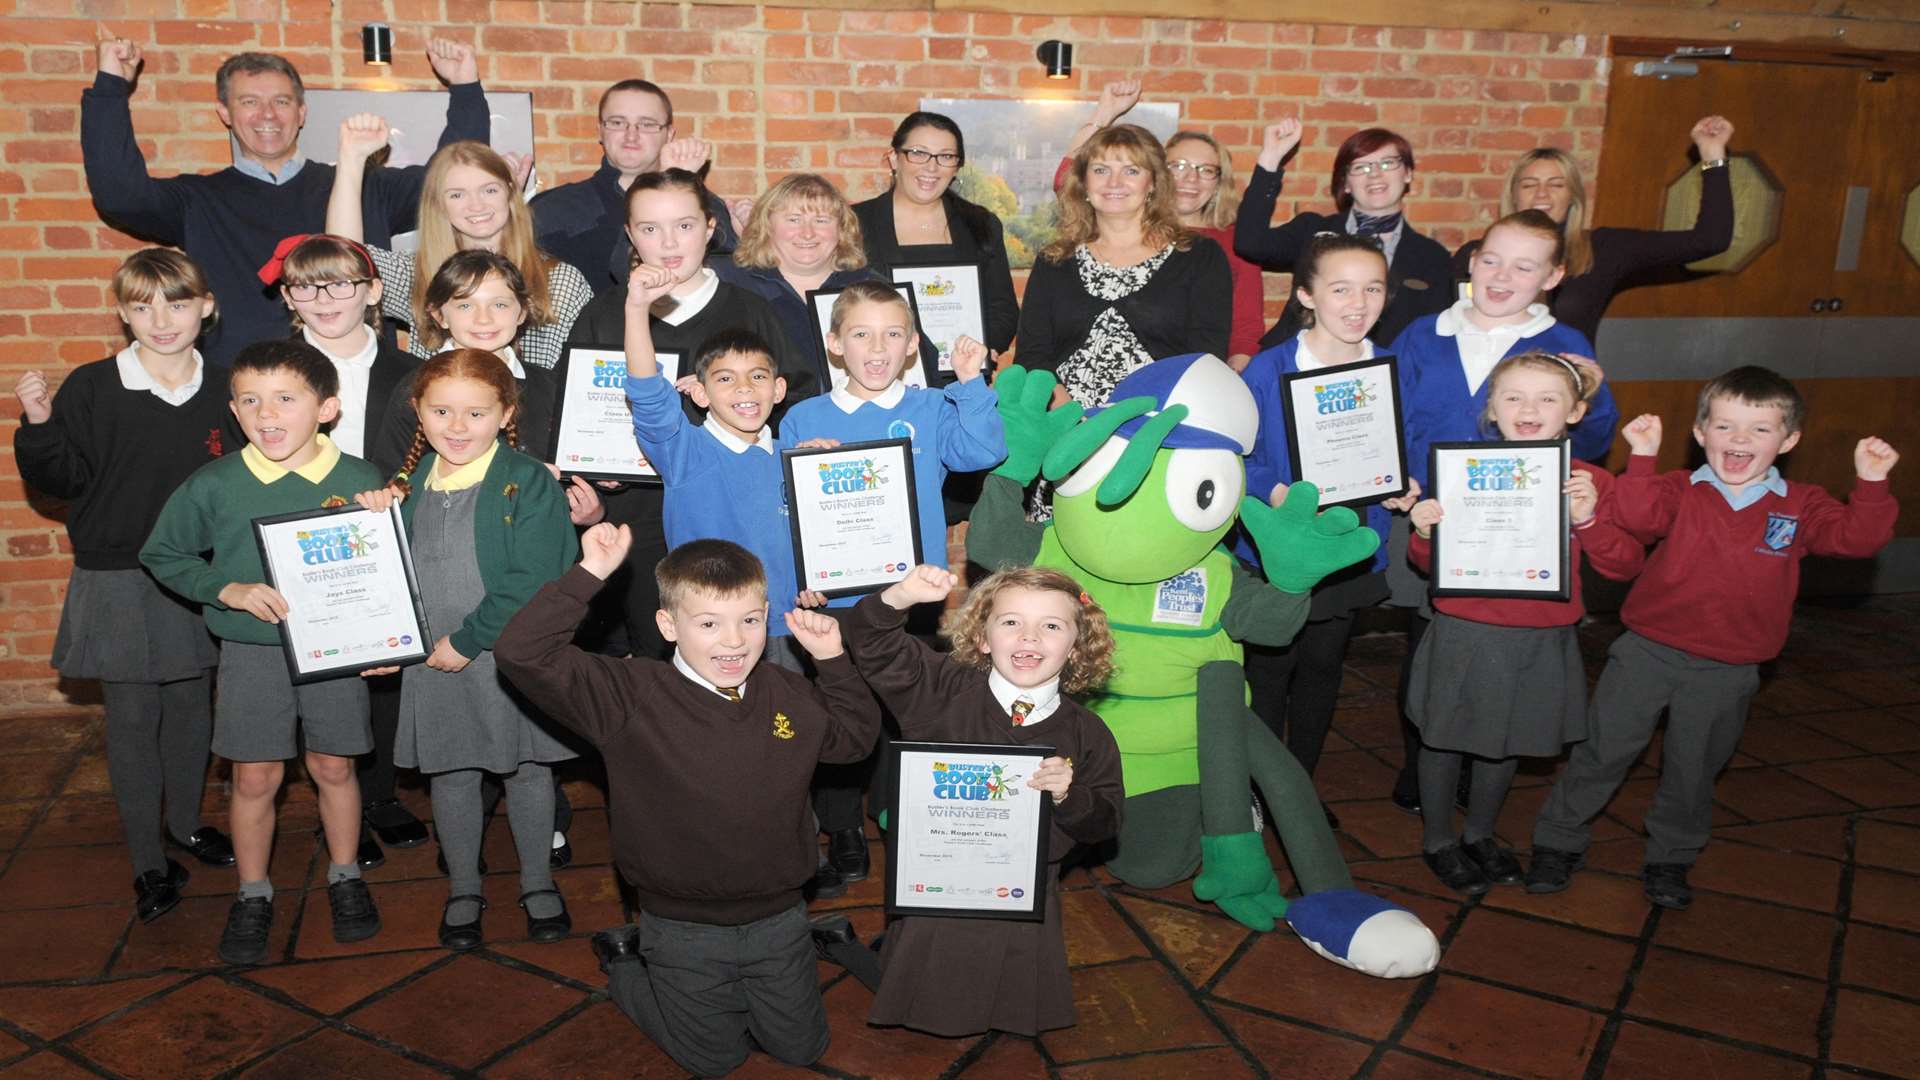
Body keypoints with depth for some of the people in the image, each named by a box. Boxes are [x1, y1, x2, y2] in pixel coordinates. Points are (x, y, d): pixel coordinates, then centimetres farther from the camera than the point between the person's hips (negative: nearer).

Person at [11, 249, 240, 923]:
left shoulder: (222, 393, 0)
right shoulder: (91, 389, -8)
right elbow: (59, 480, -4)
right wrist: (39, 425, -19)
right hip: (118, 585, -2)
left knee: (191, 707, 16)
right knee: (132, 719, 5)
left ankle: (185, 822, 36)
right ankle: (147, 861, 17)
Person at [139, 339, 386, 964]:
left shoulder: (361, 483, -8)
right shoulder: (213, 486, -8)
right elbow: (162, 556, 2)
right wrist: (228, 590, -12)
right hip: (250, 653, 0)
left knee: (333, 768, 12)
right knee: (255, 778, 9)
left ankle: (344, 878, 33)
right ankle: (253, 895, 28)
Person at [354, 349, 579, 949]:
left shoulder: (529, 483, -13)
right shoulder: (412, 482, 4)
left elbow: (531, 582, -19)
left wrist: (469, 640, -17)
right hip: (434, 661, 4)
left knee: (526, 769, 12)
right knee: (451, 774, 15)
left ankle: (537, 882, 31)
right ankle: (462, 889, 33)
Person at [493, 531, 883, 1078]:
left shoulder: (787, 693, -7)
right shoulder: (631, 696, -21)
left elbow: (855, 737, 9)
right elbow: (522, 654, -29)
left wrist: (834, 659, -5)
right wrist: (589, 574, -33)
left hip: (778, 919, 4)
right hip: (685, 928, -3)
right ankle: (625, 965, 41)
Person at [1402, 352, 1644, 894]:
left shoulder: (1588, 483, -1)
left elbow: (1626, 565, -4)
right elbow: (1431, 564, 4)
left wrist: (1589, 520, -19)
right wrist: (1423, 534, -18)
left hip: (1542, 642, 2)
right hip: (1465, 637, -2)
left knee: (1508, 741, 17)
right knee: (1445, 738, 9)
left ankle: (1480, 834, 40)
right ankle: (1438, 840, 31)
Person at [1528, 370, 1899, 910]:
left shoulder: (1800, 507, 0)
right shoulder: (1681, 492, -6)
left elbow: (1856, 537, -10)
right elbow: (1636, 516, -23)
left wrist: (1872, 486, -23)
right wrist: (1643, 459, -31)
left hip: (1726, 672, 2)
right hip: (1647, 652, -1)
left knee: (1692, 769, 16)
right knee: (1603, 749, 4)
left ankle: (1670, 858, 36)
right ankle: (1558, 842, 20)